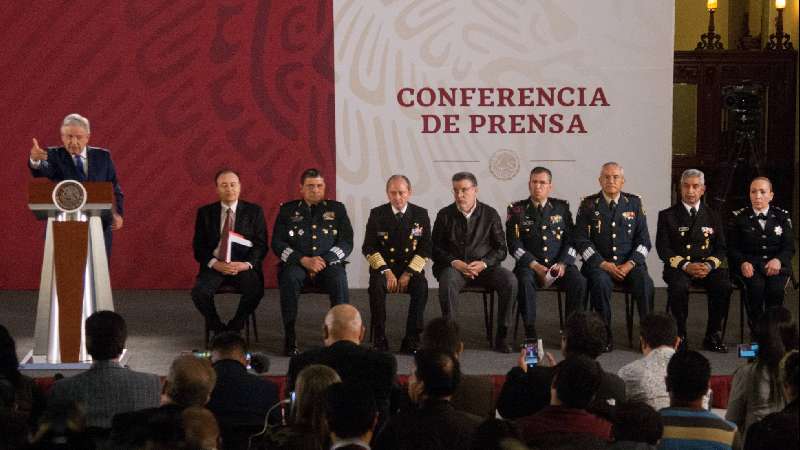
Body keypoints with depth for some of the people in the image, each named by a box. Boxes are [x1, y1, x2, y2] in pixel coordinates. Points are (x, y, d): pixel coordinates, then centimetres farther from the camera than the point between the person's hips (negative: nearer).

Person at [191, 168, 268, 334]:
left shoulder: (254, 211, 7)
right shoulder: (205, 213, 9)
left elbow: (261, 244, 3)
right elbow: (198, 246, 5)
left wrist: (247, 264, -15)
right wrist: (215, 264, -13)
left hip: (244, 266, -1)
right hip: (215, 265, 1)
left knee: (255, 290, -31)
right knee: (199, 292, -29)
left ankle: (235, 328, -5)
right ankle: (217, 329, -3)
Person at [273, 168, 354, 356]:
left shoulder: (336, 209, 15)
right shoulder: (288, 210, 13)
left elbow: (346, 243, 8)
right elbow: (277, 243, 5)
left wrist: (324, 260, -10)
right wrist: (304, 260, -11)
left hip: (328, 263, 1)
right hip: (296, 264, 0)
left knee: (339, 279, -34)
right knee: (289, 277, -35)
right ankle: (290, 339, -32)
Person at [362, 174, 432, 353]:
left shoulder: (421, 215, 3)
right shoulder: (377, 214, 2)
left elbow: (425, 249, -1)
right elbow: (368, 248, -3)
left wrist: (408, 273, -13)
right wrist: (386, 271, -16)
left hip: (411, 267, 0)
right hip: (384, 266, 0)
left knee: (421, 286, -31)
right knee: (376, 286, -33)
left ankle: (412, 340, -24)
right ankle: (379, 340, -23)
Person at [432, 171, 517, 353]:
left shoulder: (490, 214, 6)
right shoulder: (445, 215, 5)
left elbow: (501, 249, 6)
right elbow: (436, 249, 5)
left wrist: (483, 263, -13)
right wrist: (455, 262, -14)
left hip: (484, 267, 1)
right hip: (453, 266, -1)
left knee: (510, 280, -27)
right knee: (447, 282, -37)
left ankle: (501, 336, -18)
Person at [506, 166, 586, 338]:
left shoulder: (561, 207, 12)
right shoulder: (517, 210, 6)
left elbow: (571, 240, 8)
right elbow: (514, 244, -2)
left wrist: (563, 264, -10)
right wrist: (535, 266, -14)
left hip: (559, 264, 2)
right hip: (529, 264, -2)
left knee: (579, 282, -27)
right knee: (524, 282, -35)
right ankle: (530, 332, -28)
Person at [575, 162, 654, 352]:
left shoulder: (634, 203, 9)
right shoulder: (589, 205, 4)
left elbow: (643, 240, 7)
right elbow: (581, 241, -1)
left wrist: (630, 264, -9)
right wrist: (603, 264, -13)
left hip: (630, 263, 1)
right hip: (599, 263, -1)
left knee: (645, 283, -29)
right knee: (600, 282, -34)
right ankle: (605, 335, -22)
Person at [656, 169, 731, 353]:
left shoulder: (712, 216, 16)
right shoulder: (667, 215, 7)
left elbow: (720, 248, 11)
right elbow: (663, 249, -1)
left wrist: (709, 265, -10)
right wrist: (686, 265, -15)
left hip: (707, 266, 2)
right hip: (678, 267, -2)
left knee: (724, 286, -29)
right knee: (679, 287, -36)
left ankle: (713, 336, -13)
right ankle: (680, 336, -19)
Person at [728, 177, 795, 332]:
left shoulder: (782, 216, 12)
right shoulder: (739, 217, 9)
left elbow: (789, 247, 7)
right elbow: (732, 248, 5)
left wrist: (778, 260, -15)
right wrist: (743, 263, -16)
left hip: (776, 265, 1)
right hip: (749, 265, -1)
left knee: (775, 288, -32)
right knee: (756, 286, -33)